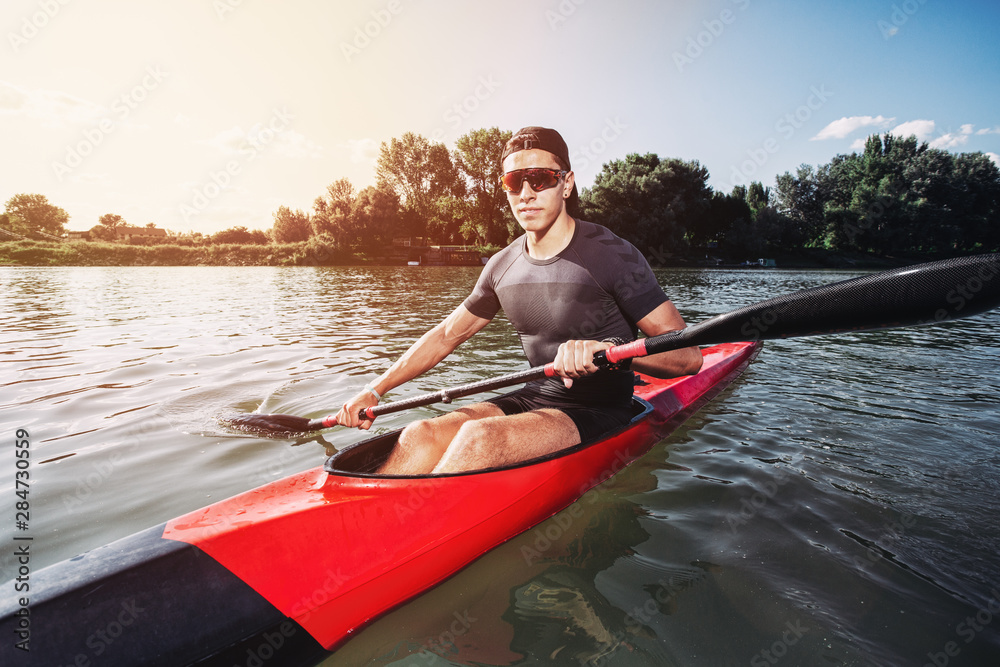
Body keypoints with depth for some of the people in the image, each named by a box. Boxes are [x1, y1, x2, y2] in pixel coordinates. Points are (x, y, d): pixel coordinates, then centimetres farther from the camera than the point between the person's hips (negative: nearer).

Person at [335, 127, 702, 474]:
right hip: (536, 397, 5)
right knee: (420, 435, -17)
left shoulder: (613, 255, -13)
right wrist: (374, 390, 8)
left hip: (600, 411, -5)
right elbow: (446, 335, 13)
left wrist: (610, 349, -37)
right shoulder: (503, 265, 4)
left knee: (481, 437, -31)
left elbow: (688, 354, -17)